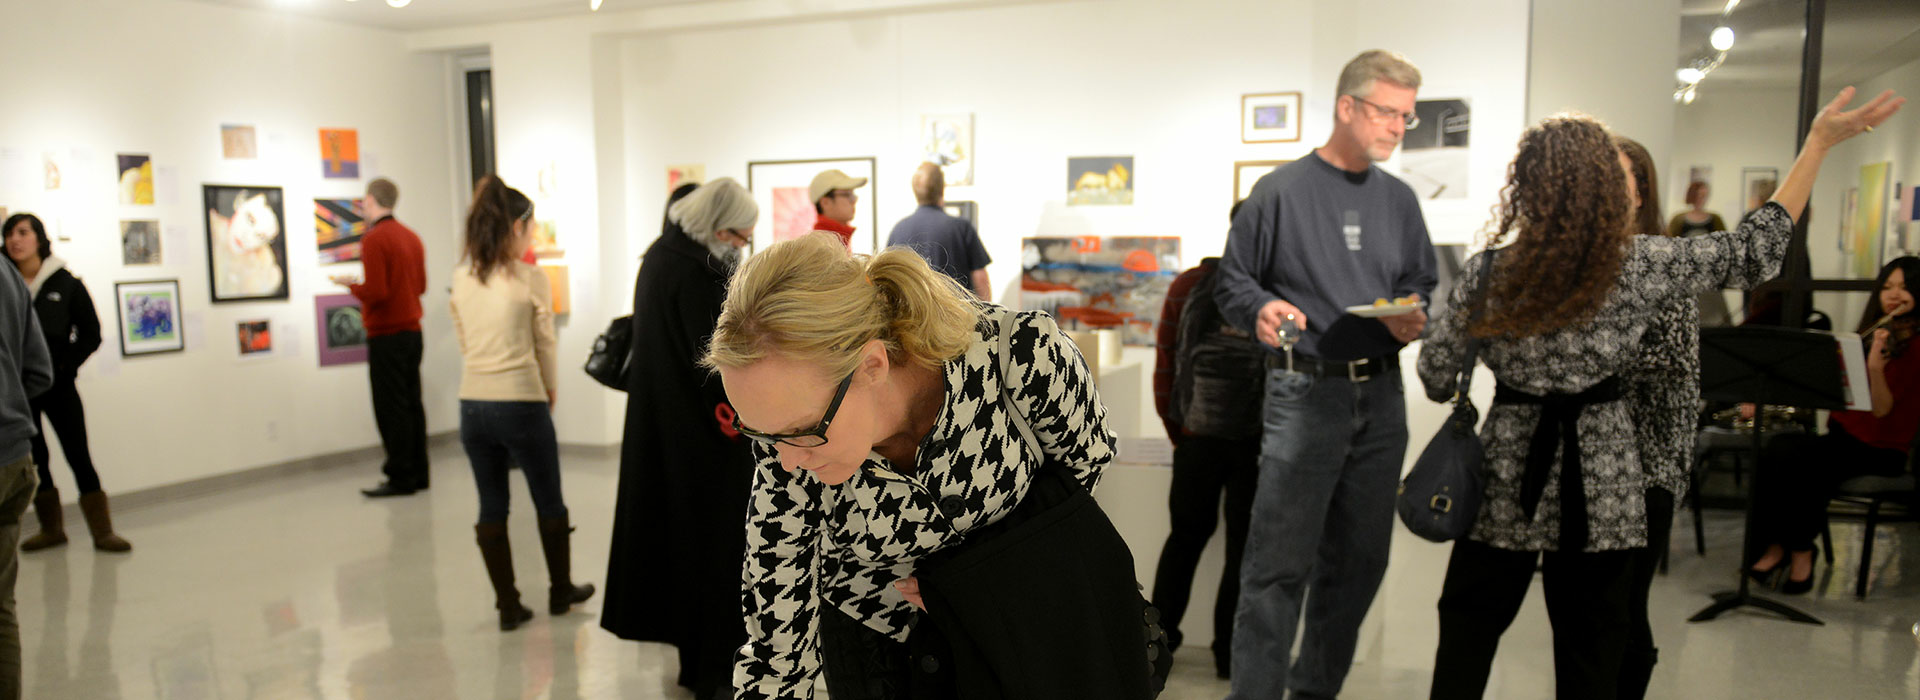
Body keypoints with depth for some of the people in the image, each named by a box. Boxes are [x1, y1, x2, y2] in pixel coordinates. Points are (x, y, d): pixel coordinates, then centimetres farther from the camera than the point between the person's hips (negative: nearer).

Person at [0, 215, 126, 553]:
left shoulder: (66, 284, -2)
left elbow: (91, 334, 2)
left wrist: (64, 366, -8)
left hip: (58, 386, -2)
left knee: (79, 455, -4)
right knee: (34, 458, 10)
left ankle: (102, 532, 0)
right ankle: (51, 529, 23)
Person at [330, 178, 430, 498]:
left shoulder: (374, 239, -13)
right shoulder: (411, 236, 12)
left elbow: (375, 293, -20)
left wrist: (350, 285, 0)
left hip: (386, 336, -8)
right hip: (412, 330, 8)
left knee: (391, 408, -3)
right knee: (412, 404, 12)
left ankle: (400, 478, 0)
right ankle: (418, 474, 17)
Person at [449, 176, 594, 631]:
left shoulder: (462, 278, 5)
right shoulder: (530, 278, -11)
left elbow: (463, 340, 9)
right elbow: (544, 343, -4)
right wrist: (550, 391, 13)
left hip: (473, 403, 5)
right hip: (521, 402, -5)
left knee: (491, 508, 12)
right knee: (549, 502, 14)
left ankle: (508, 606, 18)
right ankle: (561, 592, 29)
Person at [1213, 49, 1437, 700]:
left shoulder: (1399, 199, 14)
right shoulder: (1281, 190, -2)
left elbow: (1425, 284, 19)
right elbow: (1232, 280, 0)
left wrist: (1416, 318, -3)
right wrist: (1261, 309, -20)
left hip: (1381, 396, 6)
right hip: (1305, 394, -6)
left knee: (1358, 561, 13)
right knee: (1280, 565, -8)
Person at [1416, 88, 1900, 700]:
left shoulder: (1488, 271, -10)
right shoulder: (1641, 266, -11)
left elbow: (1436, 377, -4)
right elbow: (1757, 251, 4)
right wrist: (1819, 143, 10)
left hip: (1505, 483, 0)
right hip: (1598, 490, 0)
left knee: (1466, 634, 14)